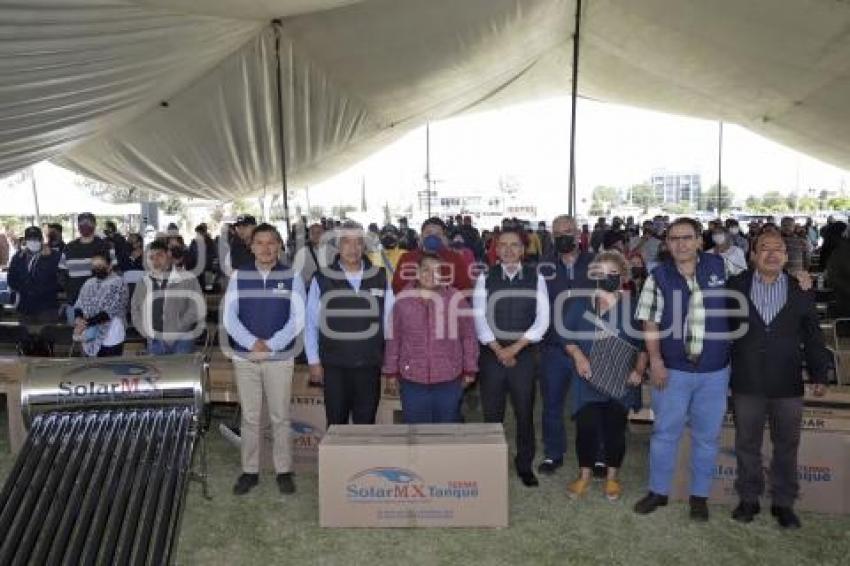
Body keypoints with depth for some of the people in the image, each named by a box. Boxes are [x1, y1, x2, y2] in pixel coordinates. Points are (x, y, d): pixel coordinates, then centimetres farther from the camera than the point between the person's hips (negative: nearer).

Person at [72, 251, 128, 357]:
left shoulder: (118, 283, -9)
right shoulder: (88, 283, 12)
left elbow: (110, 311, -17)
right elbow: (79, 304, 7)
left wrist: (87, 323, -23)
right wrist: (78, 319, -15)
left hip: (110, 340, -6)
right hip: (89, 340, 6)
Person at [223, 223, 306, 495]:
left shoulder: (292, 277, -1)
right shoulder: (238, 276, 2)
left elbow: (298, 319, -7)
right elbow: (229, 317, -4)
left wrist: (270, 345, -16)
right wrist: (252, 343, -17)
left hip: (280, 358, -1)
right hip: (244, 357, 1)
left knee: (280, 418, 7)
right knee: (249, 417, 10)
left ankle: (284, 471, 20)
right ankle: (249, 471, 22)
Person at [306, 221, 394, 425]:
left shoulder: (380, 278, 0)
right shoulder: (322, 279, -3)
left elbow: (390, 320, 3)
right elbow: (311, 324, 2)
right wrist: (314, 361, 0)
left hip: (369, 365, 1)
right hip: (334, 366, -1)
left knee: (365, 423, 11)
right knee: (336, 423, 10)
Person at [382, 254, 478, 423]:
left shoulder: (455, 299, -5)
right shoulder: (403, 299, -1)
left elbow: (468, 336, 2)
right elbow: (394, 338, 5)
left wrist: (469, 370, 3)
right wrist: (391, 372, 7)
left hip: (449, 381, -1)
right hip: (412, 380, 1)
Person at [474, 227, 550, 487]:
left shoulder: (535, 278, 1)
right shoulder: (485, 278, 1)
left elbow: (542, 320, -5)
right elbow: (479, 318, -4)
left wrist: (515, 348, -13)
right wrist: (498, 350, -13)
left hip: (524, 354, 0)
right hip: (492, 354, 0)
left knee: (525, 413, 9)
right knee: (492, 414, 8)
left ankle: (525, 465, 26)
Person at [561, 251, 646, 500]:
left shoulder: (633, 306, 0)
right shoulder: (580, 304, 3)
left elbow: (644, 344, 4)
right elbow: (567, 336, 5)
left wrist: (639, 370, -6)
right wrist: (578, 355, -12)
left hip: (621, 380, 0)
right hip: (589, 379, 0)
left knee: (615, 428, 6)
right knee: (586, 426, -2)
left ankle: (612, 477, 28)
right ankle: (584, 475, 20)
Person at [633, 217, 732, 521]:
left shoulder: (720, 267, -2)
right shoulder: (658, 276, -4)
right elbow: (650, 323, -3)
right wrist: (655, 361, -9)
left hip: (715, 370, 1)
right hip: (672, 369, -1)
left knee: (707, 435, 12)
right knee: (665, 431, 9)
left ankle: (699, 495, 29)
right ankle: (658, 491, 26)